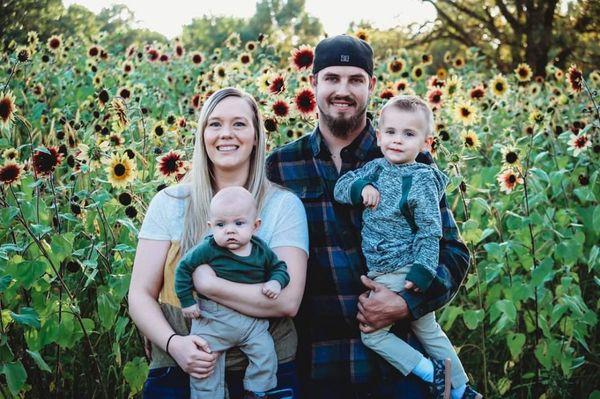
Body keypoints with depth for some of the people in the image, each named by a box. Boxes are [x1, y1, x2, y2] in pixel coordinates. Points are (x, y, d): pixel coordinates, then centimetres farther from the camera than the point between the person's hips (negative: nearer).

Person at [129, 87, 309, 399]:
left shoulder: (284, 206, -3)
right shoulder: (170, 203, 1)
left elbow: (287, 300, -13)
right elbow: (140, 296, -1)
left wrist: (205, 283, -19)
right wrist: (173, 343, -18)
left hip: (264, 372, -1)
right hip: (177, 371, 1)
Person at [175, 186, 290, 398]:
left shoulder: (262, 251, -3)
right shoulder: (208, 249, -13)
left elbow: (279, 268, 12)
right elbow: (184, 268, -4)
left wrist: (276, 282, -10)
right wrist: (187, 301, -4)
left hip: (253, 320, 2)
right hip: (212, 318, -2)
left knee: (265, 356, -2)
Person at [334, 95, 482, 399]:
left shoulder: (421, 180, -13)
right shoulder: (375, 168, 5)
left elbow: (430, 231, -15)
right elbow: (340, 187, 6)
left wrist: (422, 272, -21)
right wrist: (361, 188, -14)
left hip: (403, 274, -8)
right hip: (381, 274, 8)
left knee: (372, 332, -5)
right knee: (428, 331, 16)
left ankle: (432, 373, 1)